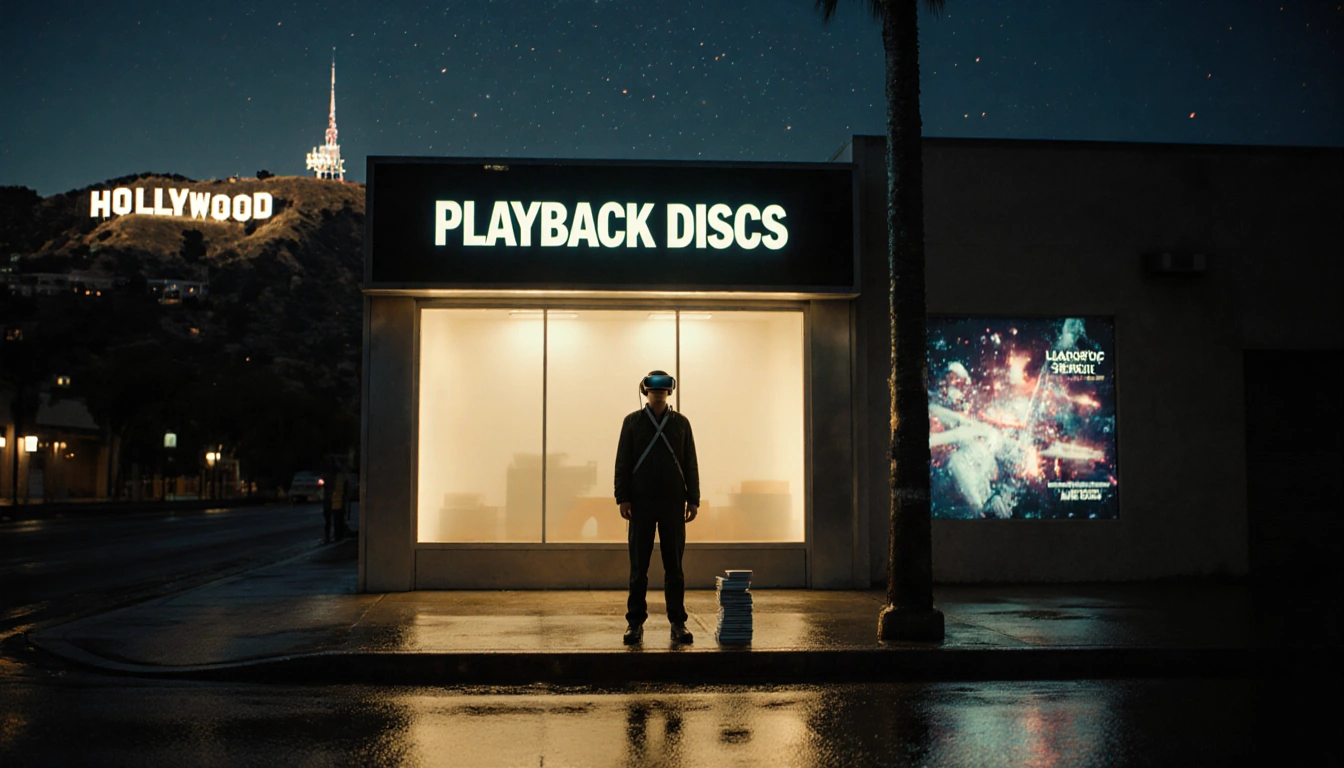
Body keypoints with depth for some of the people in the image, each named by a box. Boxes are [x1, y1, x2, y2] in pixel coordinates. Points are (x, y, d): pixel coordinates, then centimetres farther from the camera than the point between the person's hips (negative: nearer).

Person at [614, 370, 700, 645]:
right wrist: (622, 498, -6)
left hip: (673, 503, 1)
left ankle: (678, 623, 9)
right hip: (641, 502, -1)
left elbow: (691, 464, 8)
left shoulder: (681, 423, 10)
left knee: (674, 565, 3)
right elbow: (622, 462, 3)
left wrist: (693, 499, 1)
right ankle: (635, 623, 8)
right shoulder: (632, 422, 7)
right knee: (638, 566, 2)